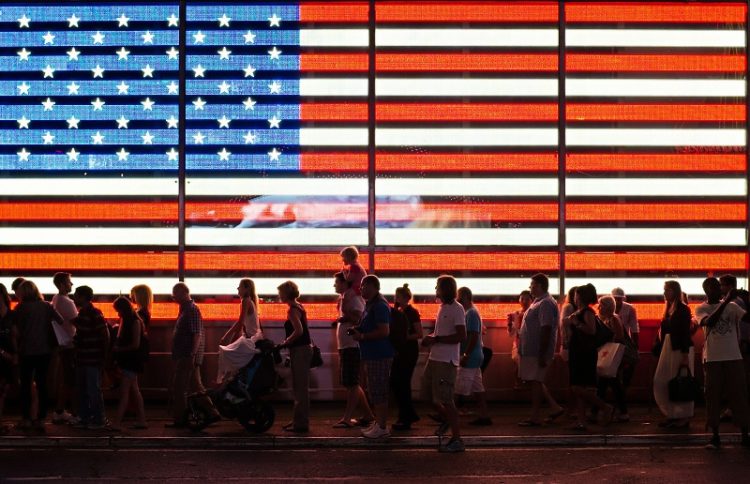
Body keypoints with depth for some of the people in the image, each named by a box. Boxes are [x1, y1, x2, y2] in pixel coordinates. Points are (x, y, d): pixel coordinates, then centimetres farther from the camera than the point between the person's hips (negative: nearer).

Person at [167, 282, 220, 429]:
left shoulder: (192, 310, -15)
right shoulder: (185, 309, 16)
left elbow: (197, 334, -21)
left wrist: (192, 355, -25)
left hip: (188, 356, -10)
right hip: (183, 356, 10)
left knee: (179, 388, -5)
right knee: (195, 387, 12)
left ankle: (179, 420, 1)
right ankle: (211, 413, 15)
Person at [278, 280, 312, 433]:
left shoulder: (292, 310, -14)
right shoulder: (298, 307, 15)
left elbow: (299, 330, -26)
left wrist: (284, 343, -17)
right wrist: (287, 341, 18)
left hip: (300, 350, -10)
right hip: (304, 348, 10)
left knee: (300, 388, -7)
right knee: (299, 388, 15)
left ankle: (301, 423, -4)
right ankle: (299, 420, 22)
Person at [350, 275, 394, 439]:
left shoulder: (379, 306, -15)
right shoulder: (370, 305, 17)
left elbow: (384, 331, -22)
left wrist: (362, 336, -17)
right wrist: (358, 330, 10)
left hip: (379, 355, -10)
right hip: (372, 355, 10)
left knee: (379, 392, -7)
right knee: (375, 391, 14)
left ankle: (382, 427, -4)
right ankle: (378, 423, 21)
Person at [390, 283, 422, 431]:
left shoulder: (412, 313, -10)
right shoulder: (396, 312, 12)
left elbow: (419, 334, -13)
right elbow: (393, 331, 12)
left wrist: (405, 337, -23)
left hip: (409, 352, -8)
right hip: (399, 351, 8)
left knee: (403, 383, -5)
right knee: (394, 383, 9)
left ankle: (405, 419, 3)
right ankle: (410, 414, 22)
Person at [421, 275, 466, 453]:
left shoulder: (457, 309, -13)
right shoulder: (443, 307, 15)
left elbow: (461, 336, -20)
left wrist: (436, 339, -18)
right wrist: (430, 338, 7)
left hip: (447, 360, -9)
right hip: (434, 358, 9)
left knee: (446, 398, -8)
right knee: (427, 393, 15)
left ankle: (457, 439, -1)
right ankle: (446, 420, 37)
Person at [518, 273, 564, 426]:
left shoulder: (545, 304, -18)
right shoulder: (539, 302, 15)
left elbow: (546, 329, -23)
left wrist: (542, 355, -25)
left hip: (537, 352, -10)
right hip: (530, 350, 10)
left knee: (535, 381, -4)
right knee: (535, 381, 15)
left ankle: (535, 417, 2)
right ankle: (555, 407, 20)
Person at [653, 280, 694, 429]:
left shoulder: (683, 309, -10)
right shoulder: (668, 309, 13)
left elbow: (686, 333, -14)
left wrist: (685, 355, -19)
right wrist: (660, 348, 12)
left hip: (681, 349, -8)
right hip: (668, 348, 8)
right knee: (661, 382, 7)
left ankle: (684, 417, 5)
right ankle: (672, 415, 16)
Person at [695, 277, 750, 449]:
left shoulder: (732, 306, 8)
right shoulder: (701, 309, 0)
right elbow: (710, 322, -21)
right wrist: (726, 301, -24)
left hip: (734, 357, 2)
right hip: (712, 358, -2)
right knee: (713, 396, -1)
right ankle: (715, 436, 6)